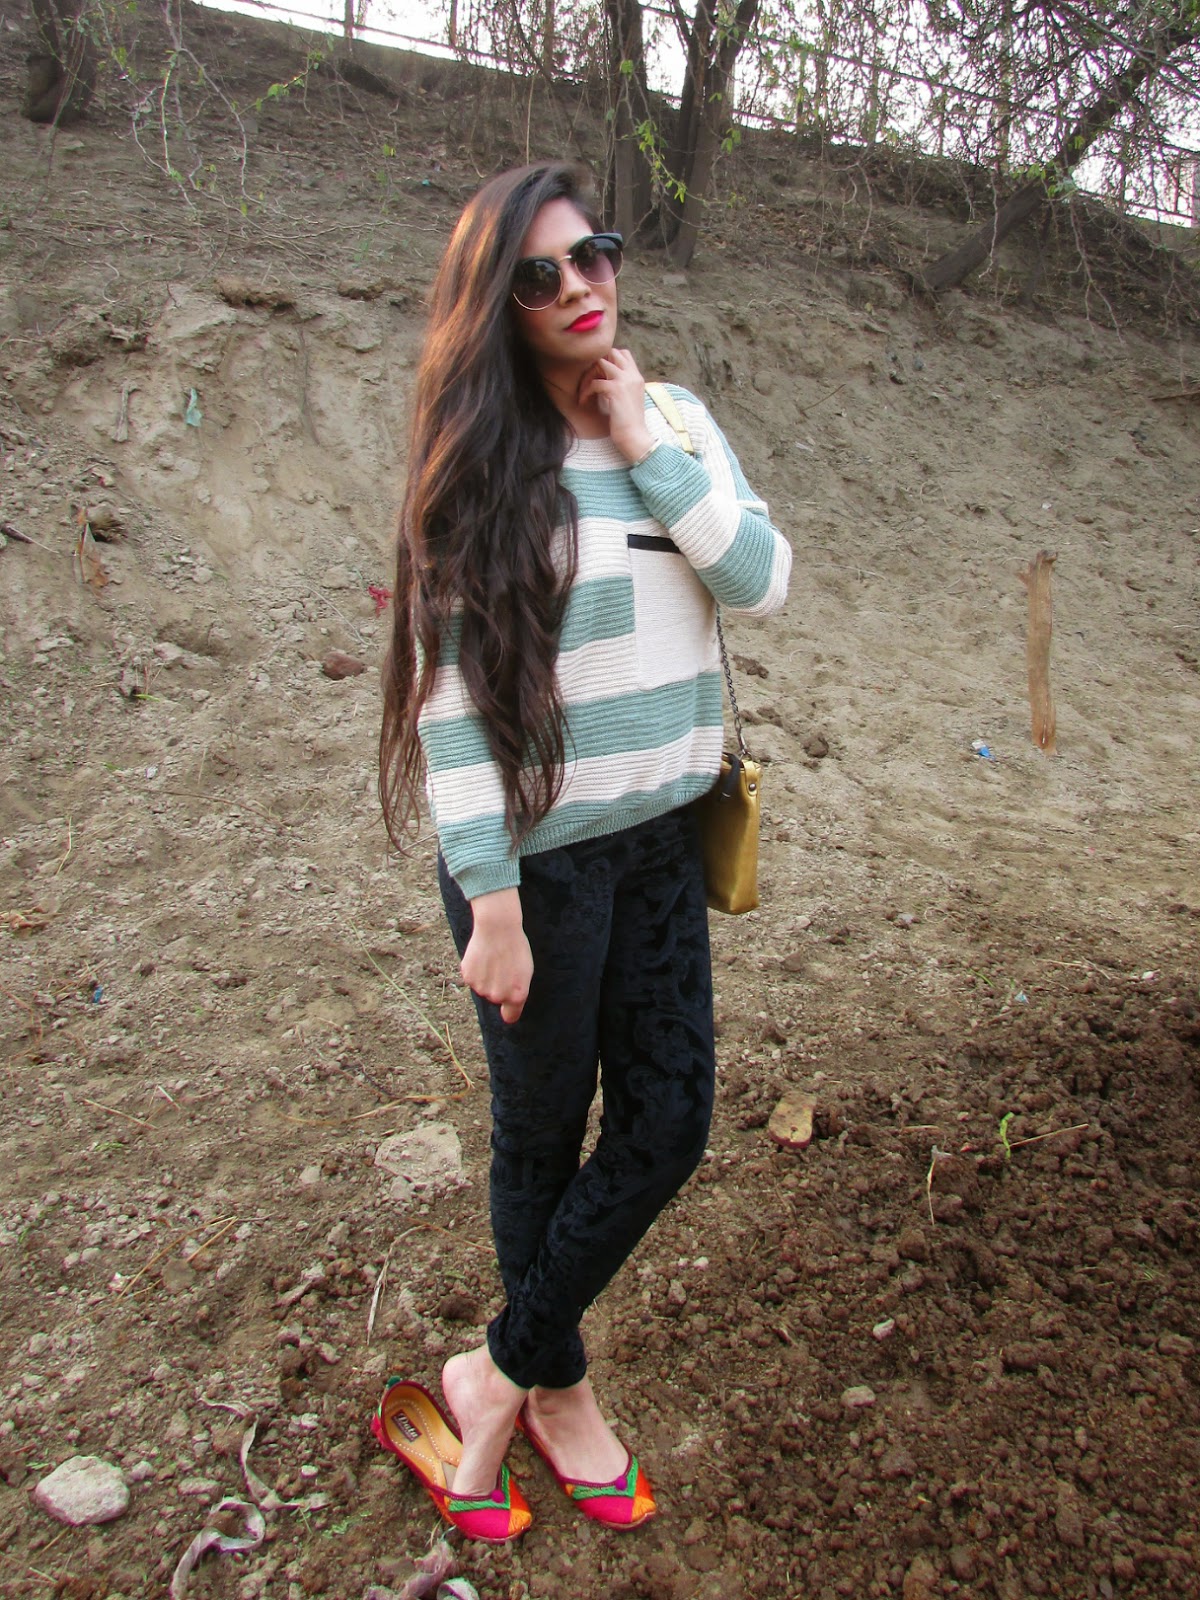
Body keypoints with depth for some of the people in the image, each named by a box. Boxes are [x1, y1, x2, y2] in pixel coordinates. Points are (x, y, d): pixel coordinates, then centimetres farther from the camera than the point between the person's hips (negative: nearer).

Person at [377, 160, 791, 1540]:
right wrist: (489, 901, -16)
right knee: (543, 1131, 11)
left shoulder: (678, 422, 6)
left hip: (661, 838, 6)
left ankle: (503, 1369, 31)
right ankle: (551, 1383, 37)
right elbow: (453, 693, -14)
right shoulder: (481, 458, -10)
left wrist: (646, 448, -10)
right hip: (537, 854, -5)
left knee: (669, 1125, 10)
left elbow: (763, 583, -5)